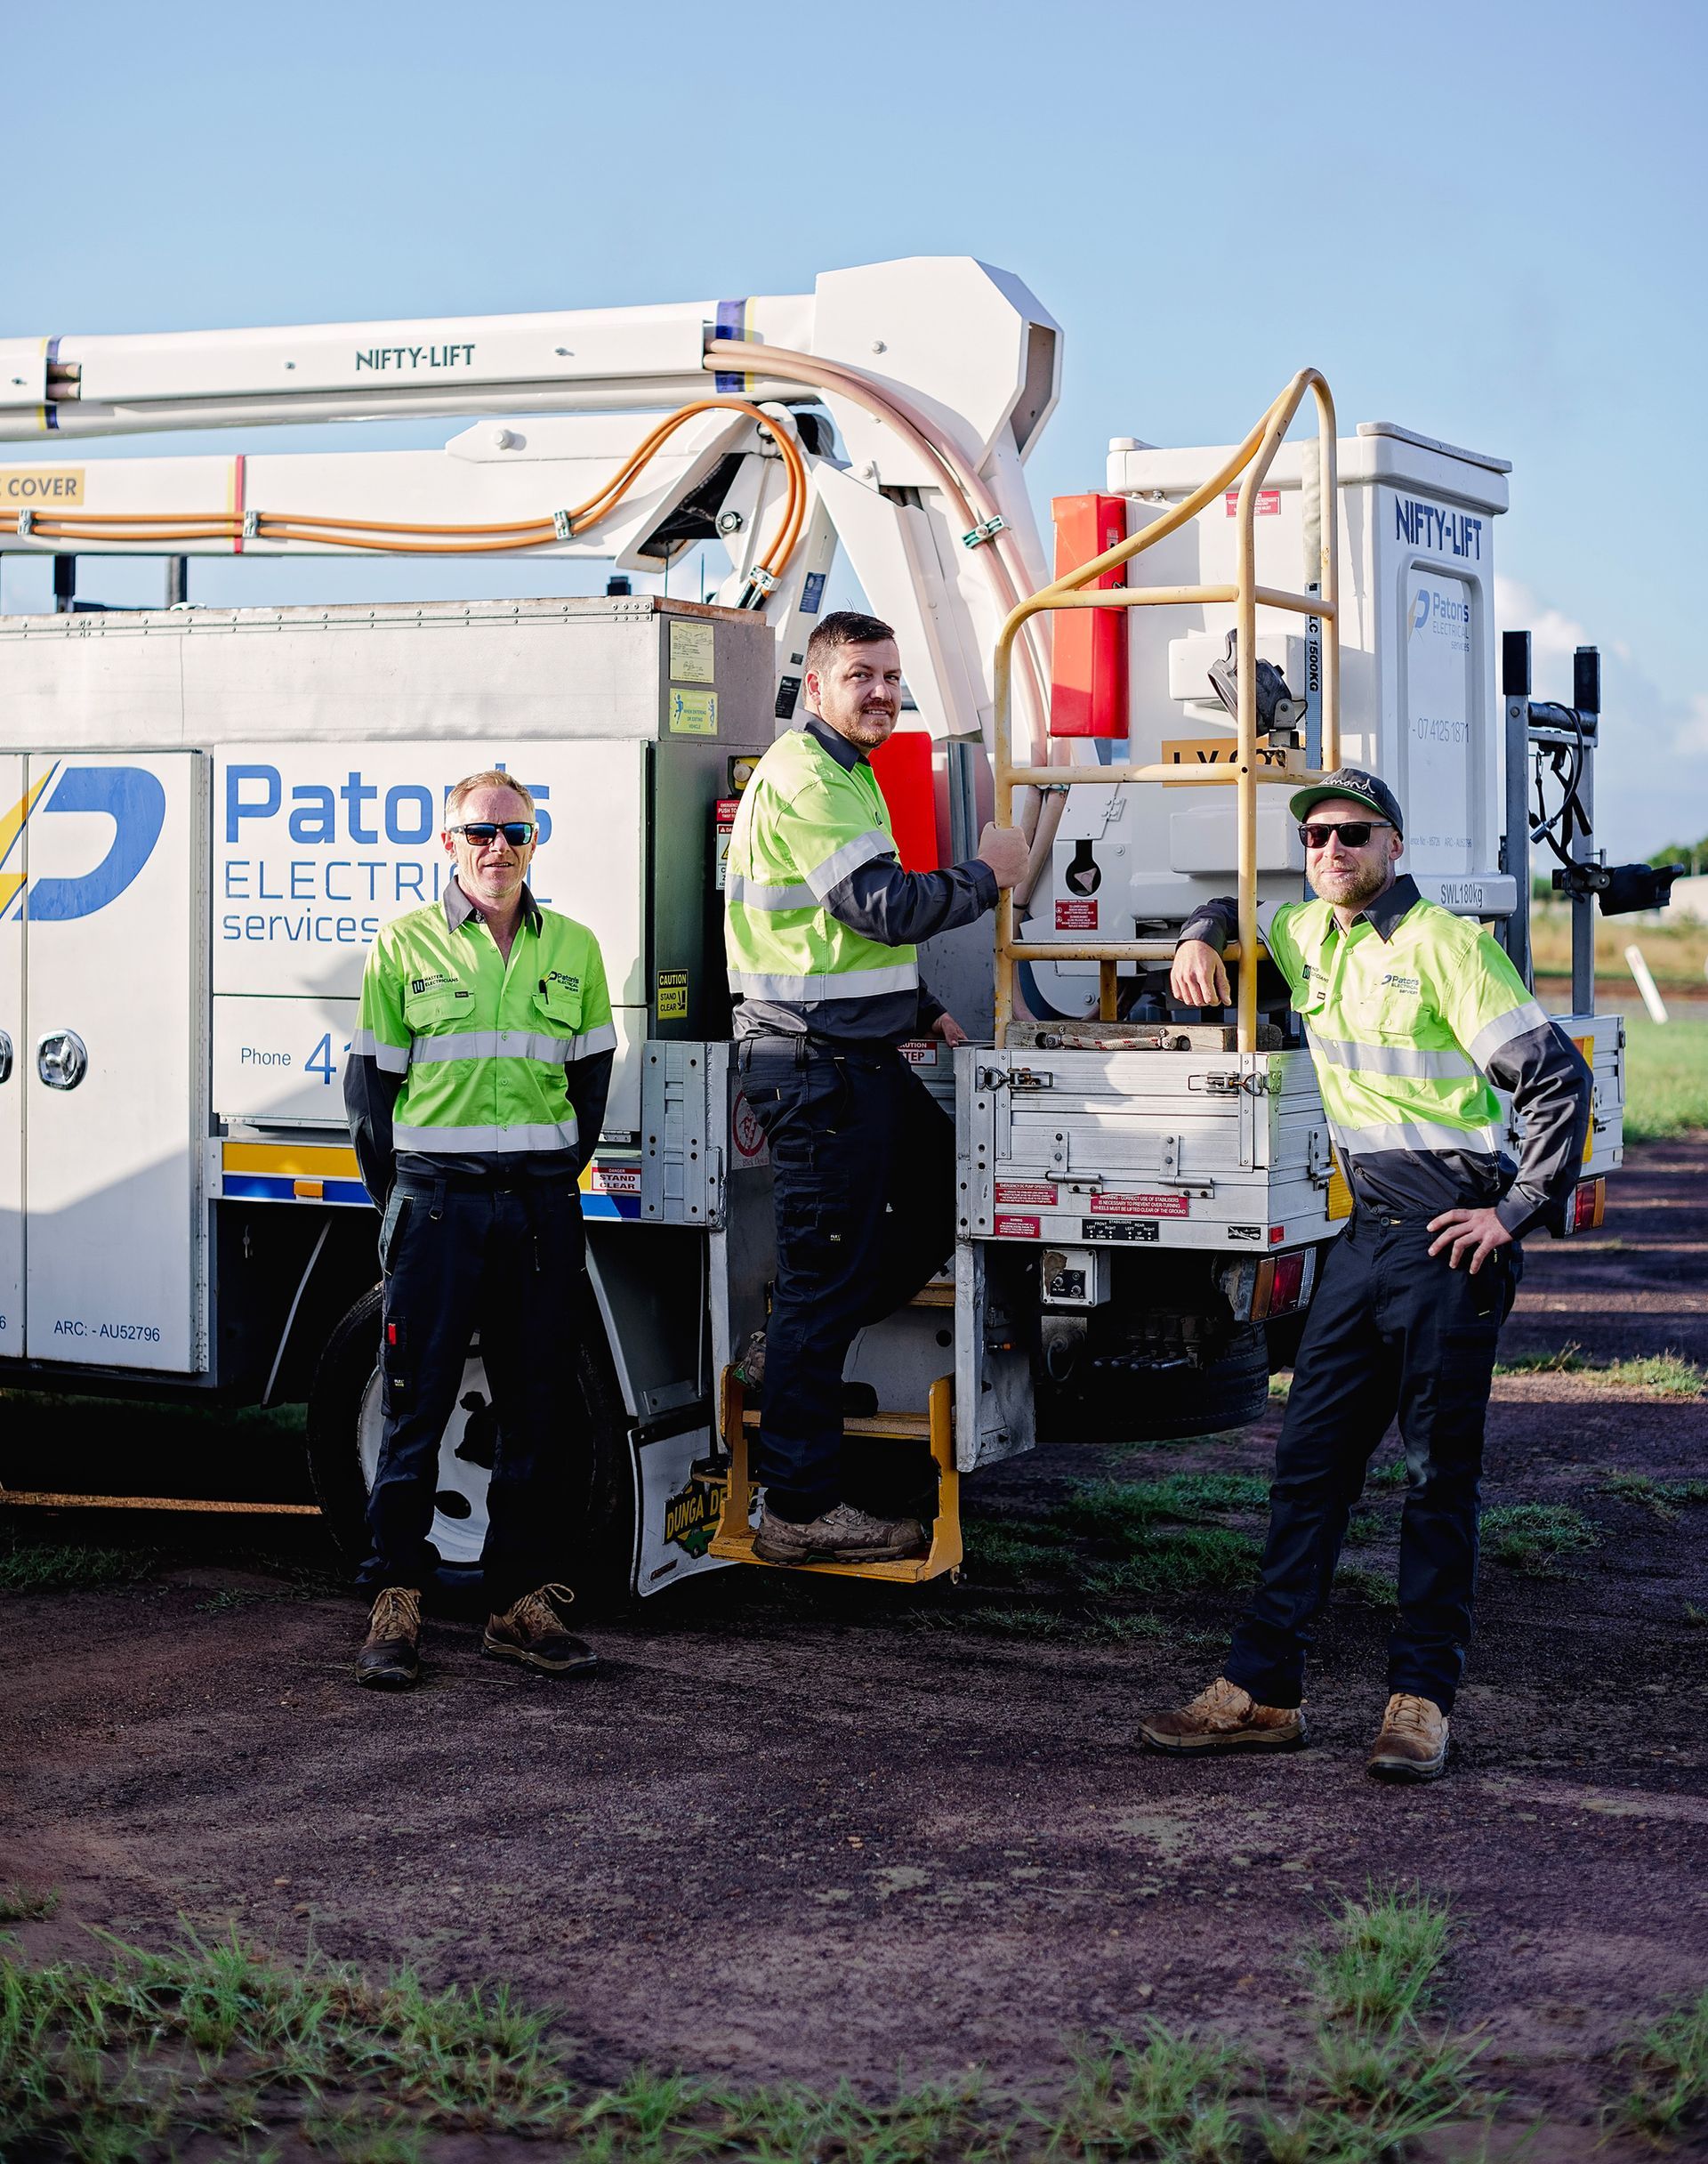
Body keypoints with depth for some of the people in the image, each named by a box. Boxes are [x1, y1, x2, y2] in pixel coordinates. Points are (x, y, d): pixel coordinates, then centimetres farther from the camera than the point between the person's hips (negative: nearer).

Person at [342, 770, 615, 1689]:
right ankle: (395, 1604, 4)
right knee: (415, 1405, -2)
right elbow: (369, 1081, 7)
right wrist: (399, 1197, 5)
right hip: (436, 1200, -2)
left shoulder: (573, 949, 9)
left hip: (541, 1204, 2)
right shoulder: (405, 944, 3)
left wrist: (555, 1180, 10)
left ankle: (523, 1600, 12)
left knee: (537, 1407, 4)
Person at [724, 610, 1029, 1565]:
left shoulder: (846, 773, 21)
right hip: (816, 1064, -11)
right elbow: (887, 908, -23)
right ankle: (801, 1511, 0)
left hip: (861, 1056, 11)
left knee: (949, 1198, 16)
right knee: (829, 1266, -6)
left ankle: (793, 1354, 24)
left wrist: (919, 1007, 21)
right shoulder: (806, 777, -15)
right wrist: (985, 874, -8)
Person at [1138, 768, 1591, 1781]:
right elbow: (1236, 909, 37)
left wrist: (1518, 1212, -14)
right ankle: (1264, 1690, 10)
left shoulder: (1443, 944, -9)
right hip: (1369, 1229, 7)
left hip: (1451, 1234, -7)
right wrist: (1200, 937, 15)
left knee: (1440, 1470, -1)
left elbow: (1559, 1080, -12)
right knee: (1311, 1457, 6)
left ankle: (1422, 1700, 5)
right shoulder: (1307, 935, 13)